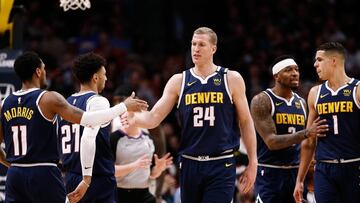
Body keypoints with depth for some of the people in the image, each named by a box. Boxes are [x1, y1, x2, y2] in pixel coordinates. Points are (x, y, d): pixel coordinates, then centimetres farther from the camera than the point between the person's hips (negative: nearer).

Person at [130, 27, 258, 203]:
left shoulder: (232, 79, 1)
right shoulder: (178, 81, 6)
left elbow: (245, 122, 6)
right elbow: (153, 118, 0)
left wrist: (252, 163, 2)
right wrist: (132, 117, -22)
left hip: (221, 167, -3)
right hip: (190, 165, 3)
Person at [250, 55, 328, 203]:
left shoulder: (301, 103, 12)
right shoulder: (261, 101, -9)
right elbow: (271, 142, -19)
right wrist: (306, 134, -27)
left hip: (296, 173, 6)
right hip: (270, 174, -6)